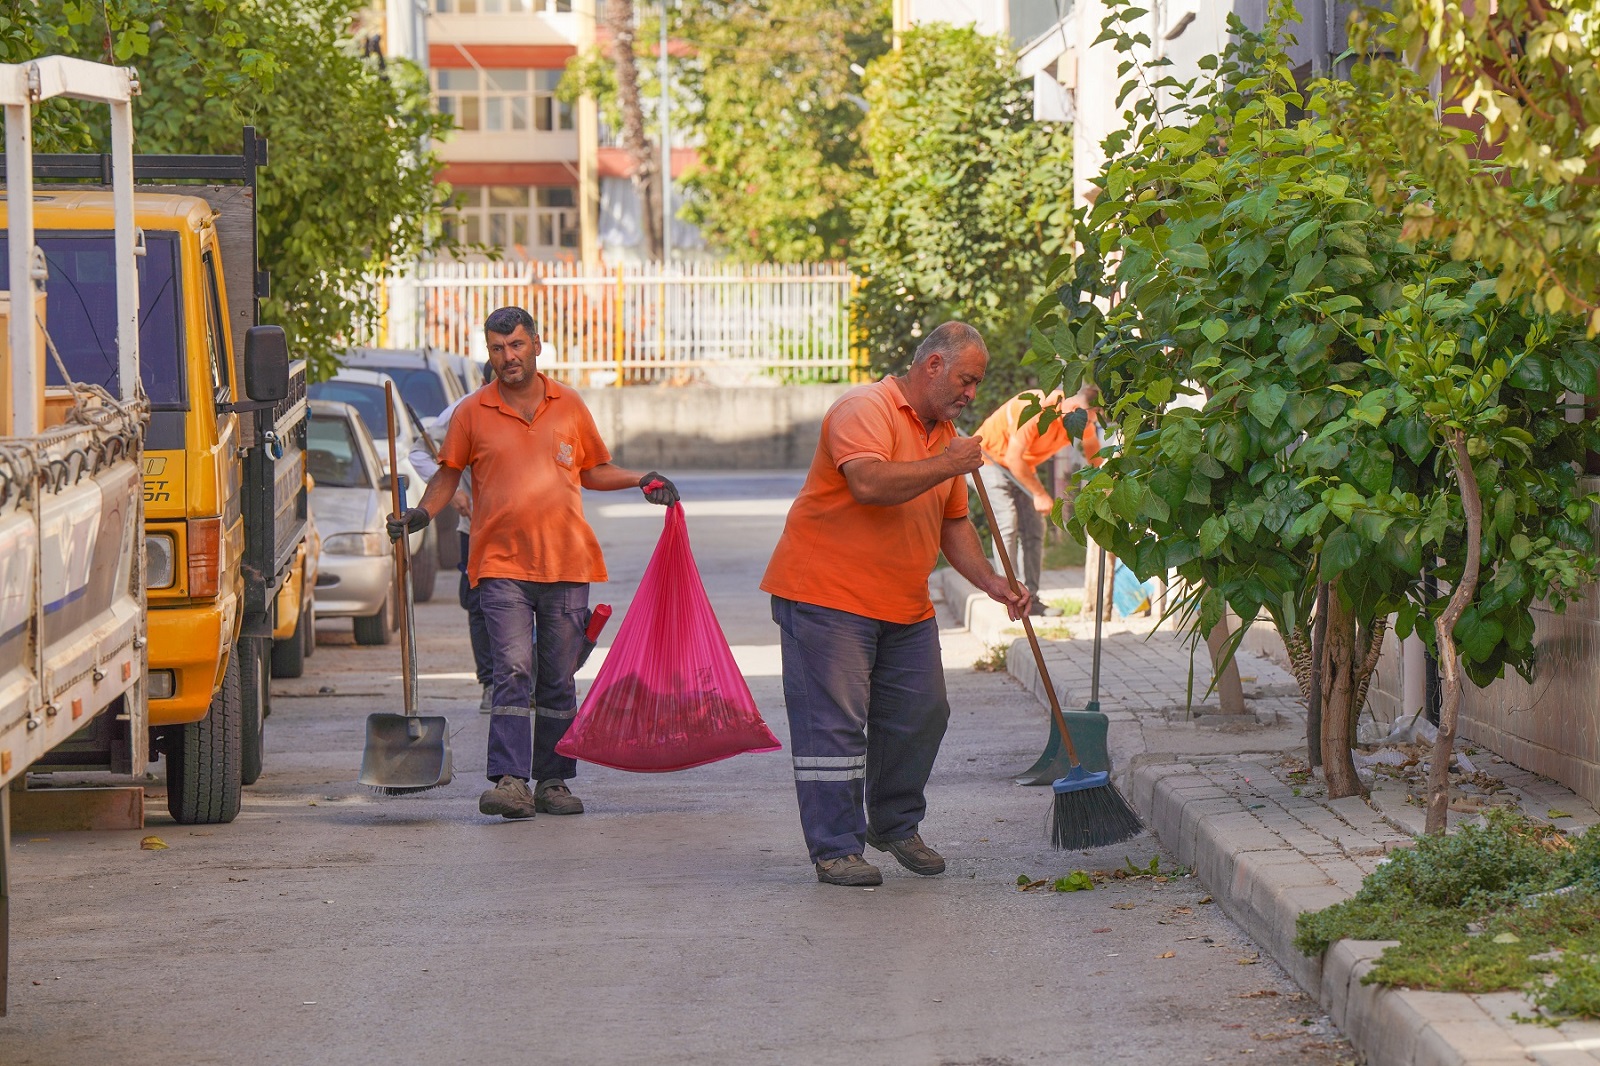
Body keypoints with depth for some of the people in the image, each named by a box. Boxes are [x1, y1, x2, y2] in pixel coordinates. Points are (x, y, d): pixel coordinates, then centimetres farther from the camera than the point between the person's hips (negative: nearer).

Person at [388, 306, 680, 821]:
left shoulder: (569, 406, 9)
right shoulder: (473, 413, 4)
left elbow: (593, 470, 20)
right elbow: (449, 473, 12)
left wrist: (642, 480, 6)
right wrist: (422, 513, -4)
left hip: (567, 564, 2)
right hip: (502, 566, -2)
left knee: (559, 680, 6)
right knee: (512, 672, -15)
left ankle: (553, 781, 14)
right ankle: (510, 781, -20)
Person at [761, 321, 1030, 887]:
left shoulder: (944, 433, 16)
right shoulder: (866, 409, -13)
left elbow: (953, 523, 22)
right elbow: (868, 483, -31)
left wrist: (991, 582, 9)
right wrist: (946, 466, -26)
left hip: (905, 607, 9)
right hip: (827, 594, -9)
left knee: (920, 716, 8)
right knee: (834, 724, -7)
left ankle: (897, 826, 26)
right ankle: (835, 849, -2)